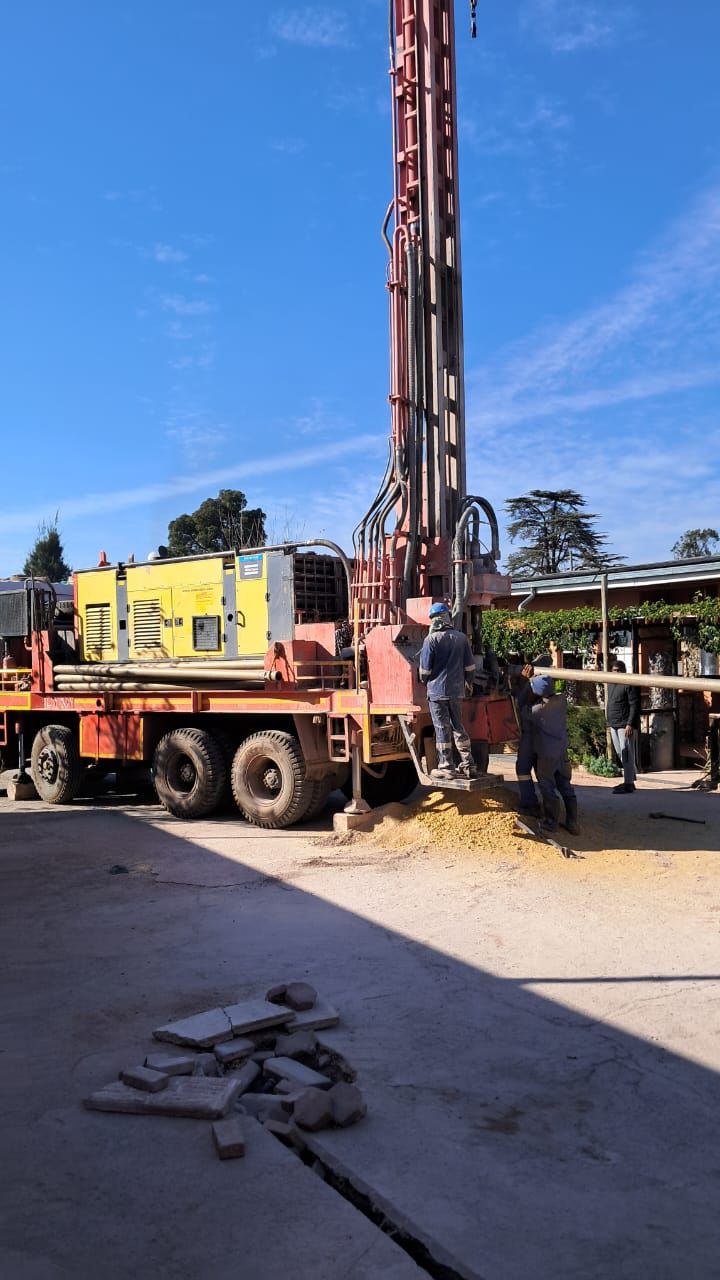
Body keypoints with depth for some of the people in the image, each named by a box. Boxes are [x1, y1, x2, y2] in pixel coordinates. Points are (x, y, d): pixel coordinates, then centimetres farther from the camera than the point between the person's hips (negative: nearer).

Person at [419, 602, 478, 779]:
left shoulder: (431, 639, -10)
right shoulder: (461, 638, 3)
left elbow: (425, 669, -7)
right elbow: (470, 667, 7)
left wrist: (425, 681, 14)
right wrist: (464, 682, 24)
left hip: (437, 690, -4)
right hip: (457, 691, 4)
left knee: (442, 728, 2)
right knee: (458, 727, 14)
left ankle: (446, 767, 4)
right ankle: (468, 765, 15)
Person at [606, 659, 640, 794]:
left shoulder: (629, 685, -10)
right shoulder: (610, 685, 17)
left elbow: (634, 706, -15)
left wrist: (630, 724, -21)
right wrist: (609, 723, 19)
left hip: (626, 725, -8)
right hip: (614, 725, 8)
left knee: (626, 754, -7)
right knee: (621, 755, 12)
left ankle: (628, 783, -4)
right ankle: (630, 779, 21)